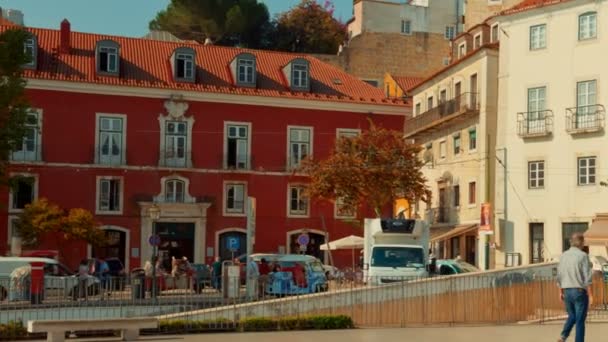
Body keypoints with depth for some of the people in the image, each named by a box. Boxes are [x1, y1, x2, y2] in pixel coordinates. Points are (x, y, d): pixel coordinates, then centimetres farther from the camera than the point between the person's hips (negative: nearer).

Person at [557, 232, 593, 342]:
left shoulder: (563, 256, 6)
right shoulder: (583, 255, -11)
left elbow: (559, 276, 9)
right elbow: (587, 277, -14)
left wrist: (560, 292, 17)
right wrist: (590, 294, -9)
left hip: (567, 291, 5)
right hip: (580, 291, -5)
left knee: (572, 316, 19)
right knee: (580, 320, 4)